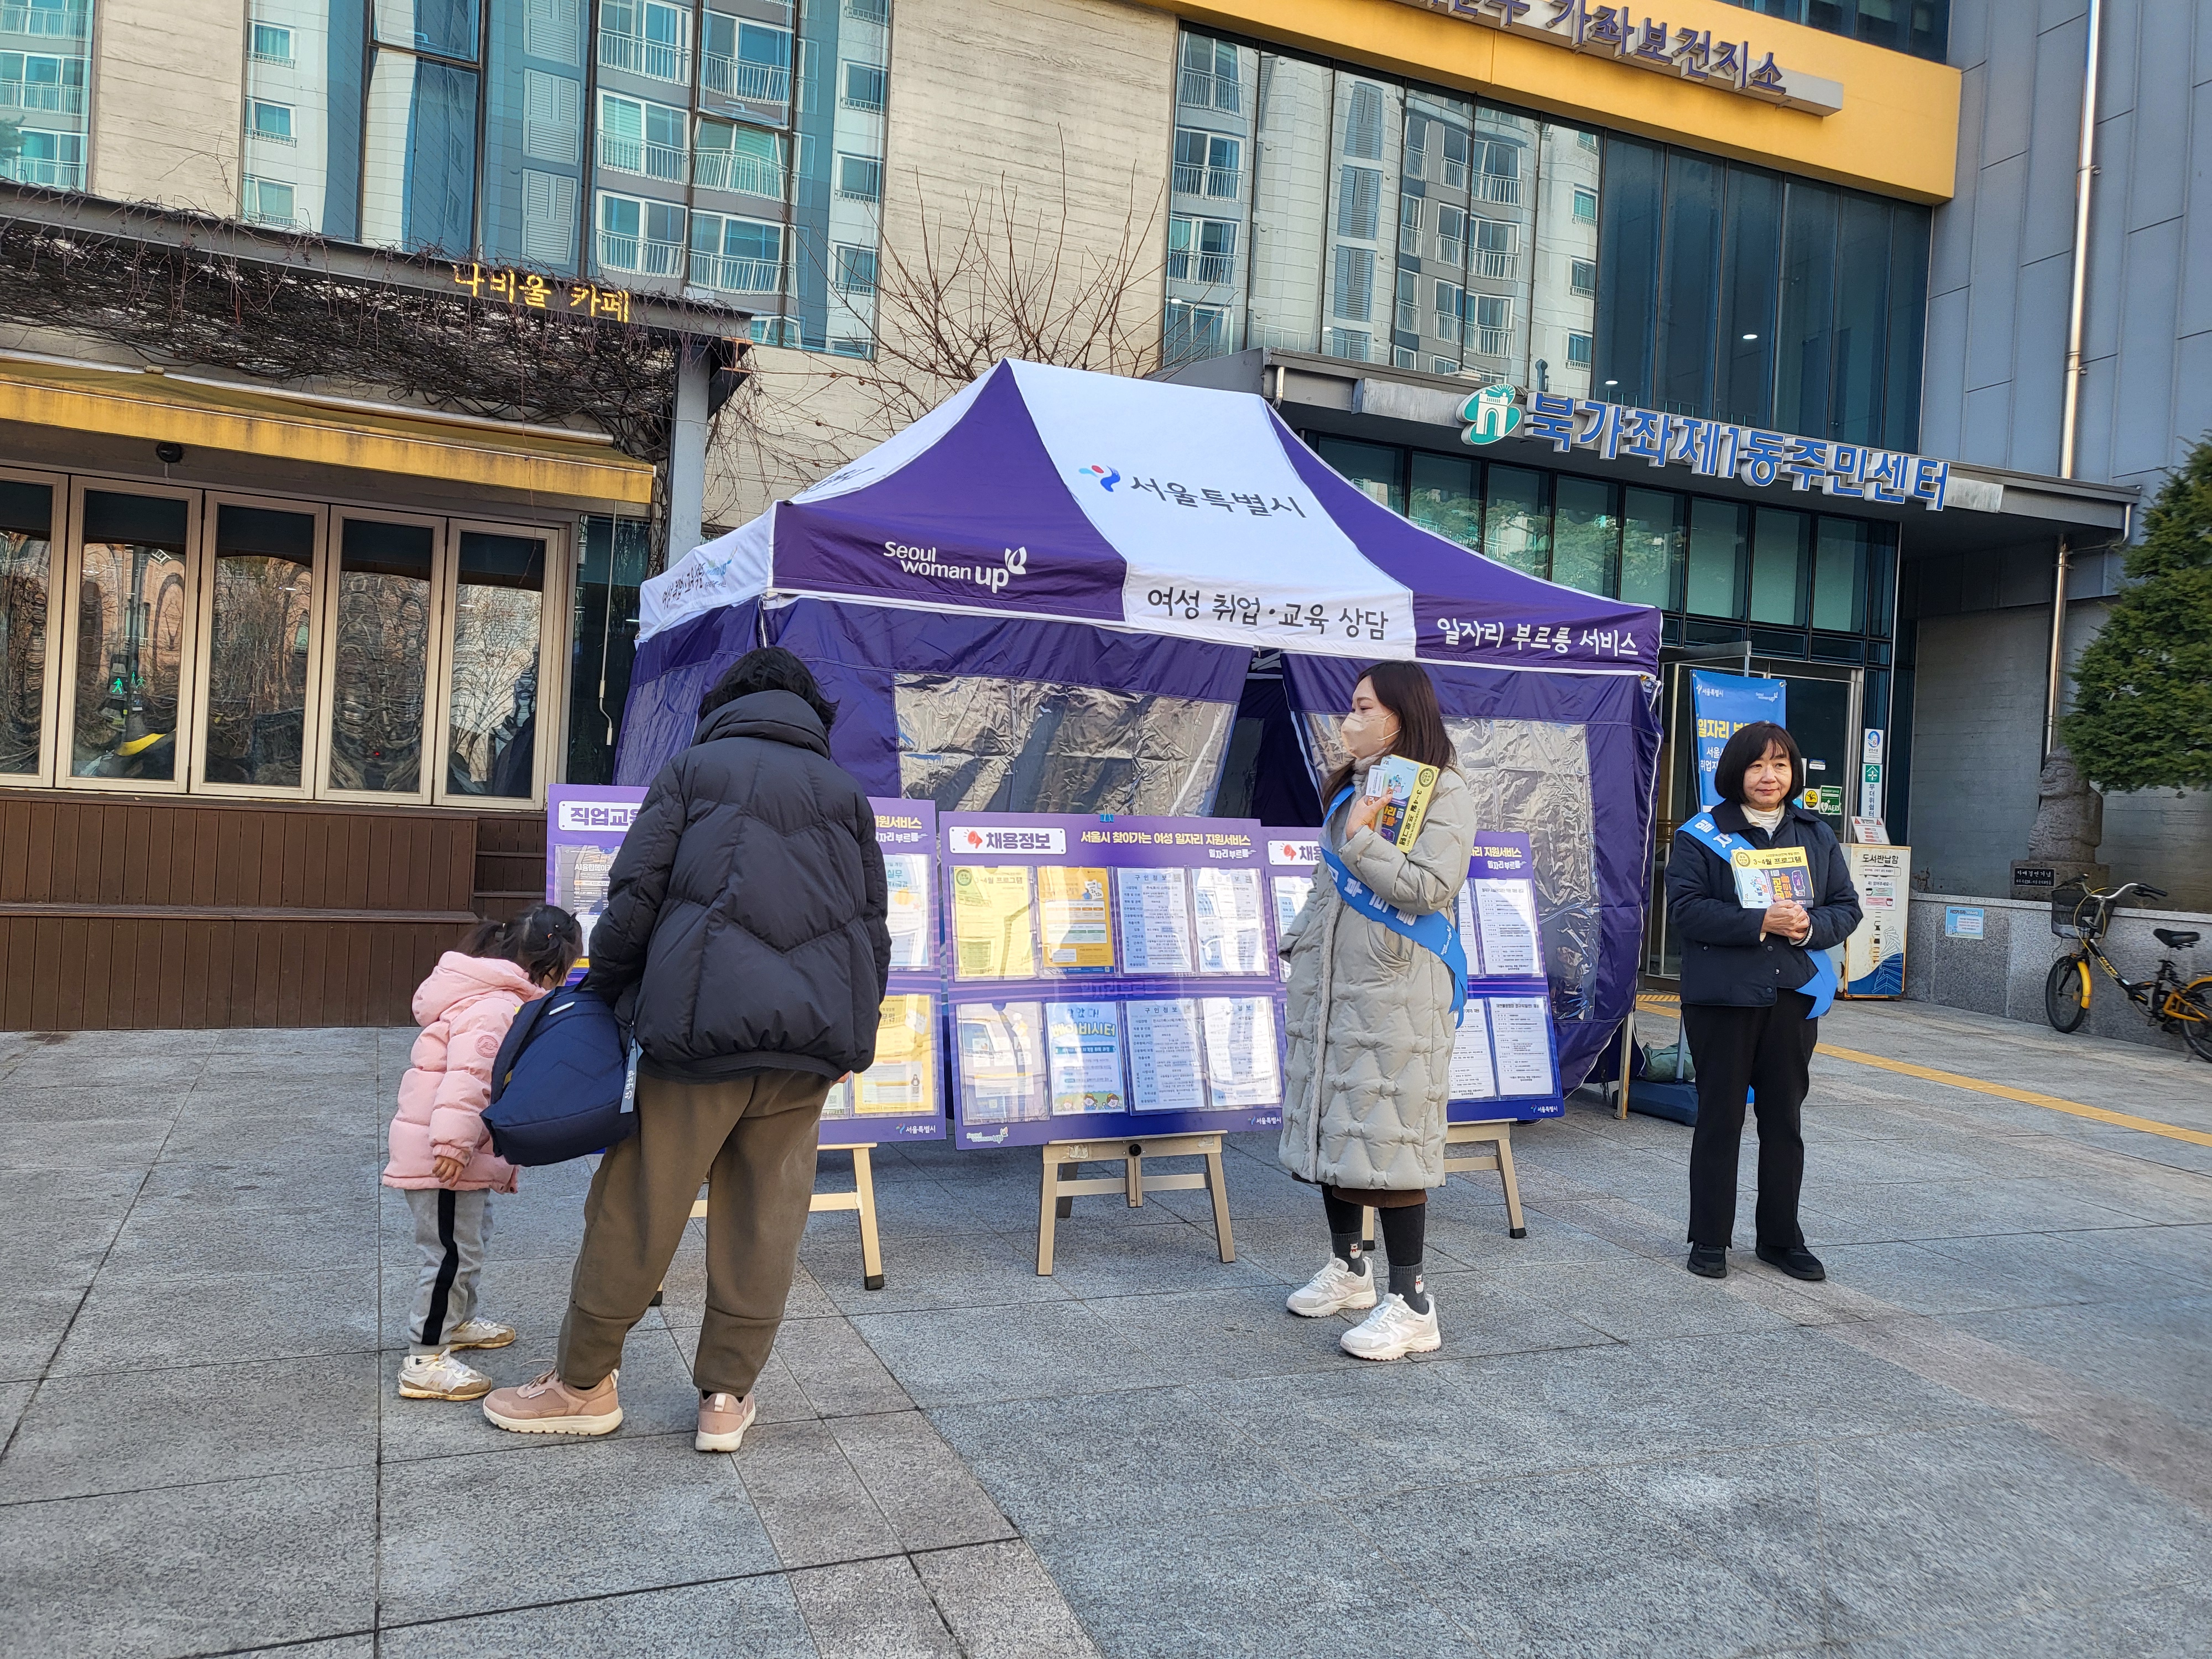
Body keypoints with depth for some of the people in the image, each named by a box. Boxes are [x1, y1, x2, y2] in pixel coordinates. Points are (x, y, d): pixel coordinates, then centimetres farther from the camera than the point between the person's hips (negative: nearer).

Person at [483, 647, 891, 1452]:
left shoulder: (693, 767, 9)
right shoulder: (845, 791, 18)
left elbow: (636, 895, 0)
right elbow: (873, 928, 15)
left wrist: (602, 989, 12)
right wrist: (850, 1029, 22)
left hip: (705, 1021, -3)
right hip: (812, 1038, 3)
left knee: (638, 1208, 7)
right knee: (764, 1219, 10)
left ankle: (583, 1383, 20)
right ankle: (728, 1396, 16)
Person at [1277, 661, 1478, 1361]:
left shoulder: (1443, 791, -8)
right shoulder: (1352, 788, 17)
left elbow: (1430, 887, -19)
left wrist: (1361, 838, -14)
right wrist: (1300, 942, 17)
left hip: (1395, 988, -8)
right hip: (1329, 980, 8)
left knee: (1387, 1133, -8)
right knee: (1329, 1122, 12)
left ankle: (1410, 1304, -1)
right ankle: (1347, 1268, 28)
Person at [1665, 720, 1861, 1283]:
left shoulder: (1817, 836, 10)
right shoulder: (1701, 834, -4)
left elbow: (1846, 907, 9)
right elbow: (1686, 909, -13)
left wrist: (1810, 926, -13)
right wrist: (1761, 923, -21)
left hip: (1793, 997, 4)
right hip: (1722, 997, -3)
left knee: (1784, 1120, 11)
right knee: (1719, 1118, 4)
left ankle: (1781, 1237, 24)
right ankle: (1710, 1240, 15)